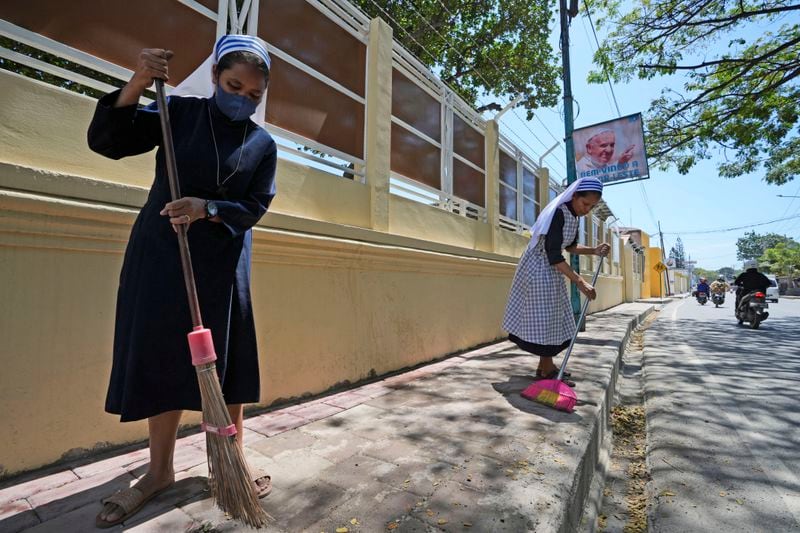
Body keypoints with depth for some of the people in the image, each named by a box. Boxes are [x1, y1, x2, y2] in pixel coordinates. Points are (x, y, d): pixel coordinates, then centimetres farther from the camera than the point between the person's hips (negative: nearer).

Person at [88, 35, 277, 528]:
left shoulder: (263, 144, 3)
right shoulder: (180, 110, 2)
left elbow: (255, 207, -3)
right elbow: (104, 141, -3)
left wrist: (208, 209, -20)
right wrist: (137, 85, -15)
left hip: (222, 264, 0)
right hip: (160, 255, 0)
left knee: (225, 362, 3)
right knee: (160, 358, 6)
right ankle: (160, 470, 25)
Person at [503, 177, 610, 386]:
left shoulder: (573, 216, 5)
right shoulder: (558, 213, -23)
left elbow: (570, 246, 19)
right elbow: (553, 255, -28)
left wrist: (594, 250, 2)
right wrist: (579, 281, -30)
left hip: (551, 270, 10)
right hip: (538, 267, -10)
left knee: (553, 318, 11)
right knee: (543, 317, -5)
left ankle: (545, 366, 21)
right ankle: (548, 370, 4)